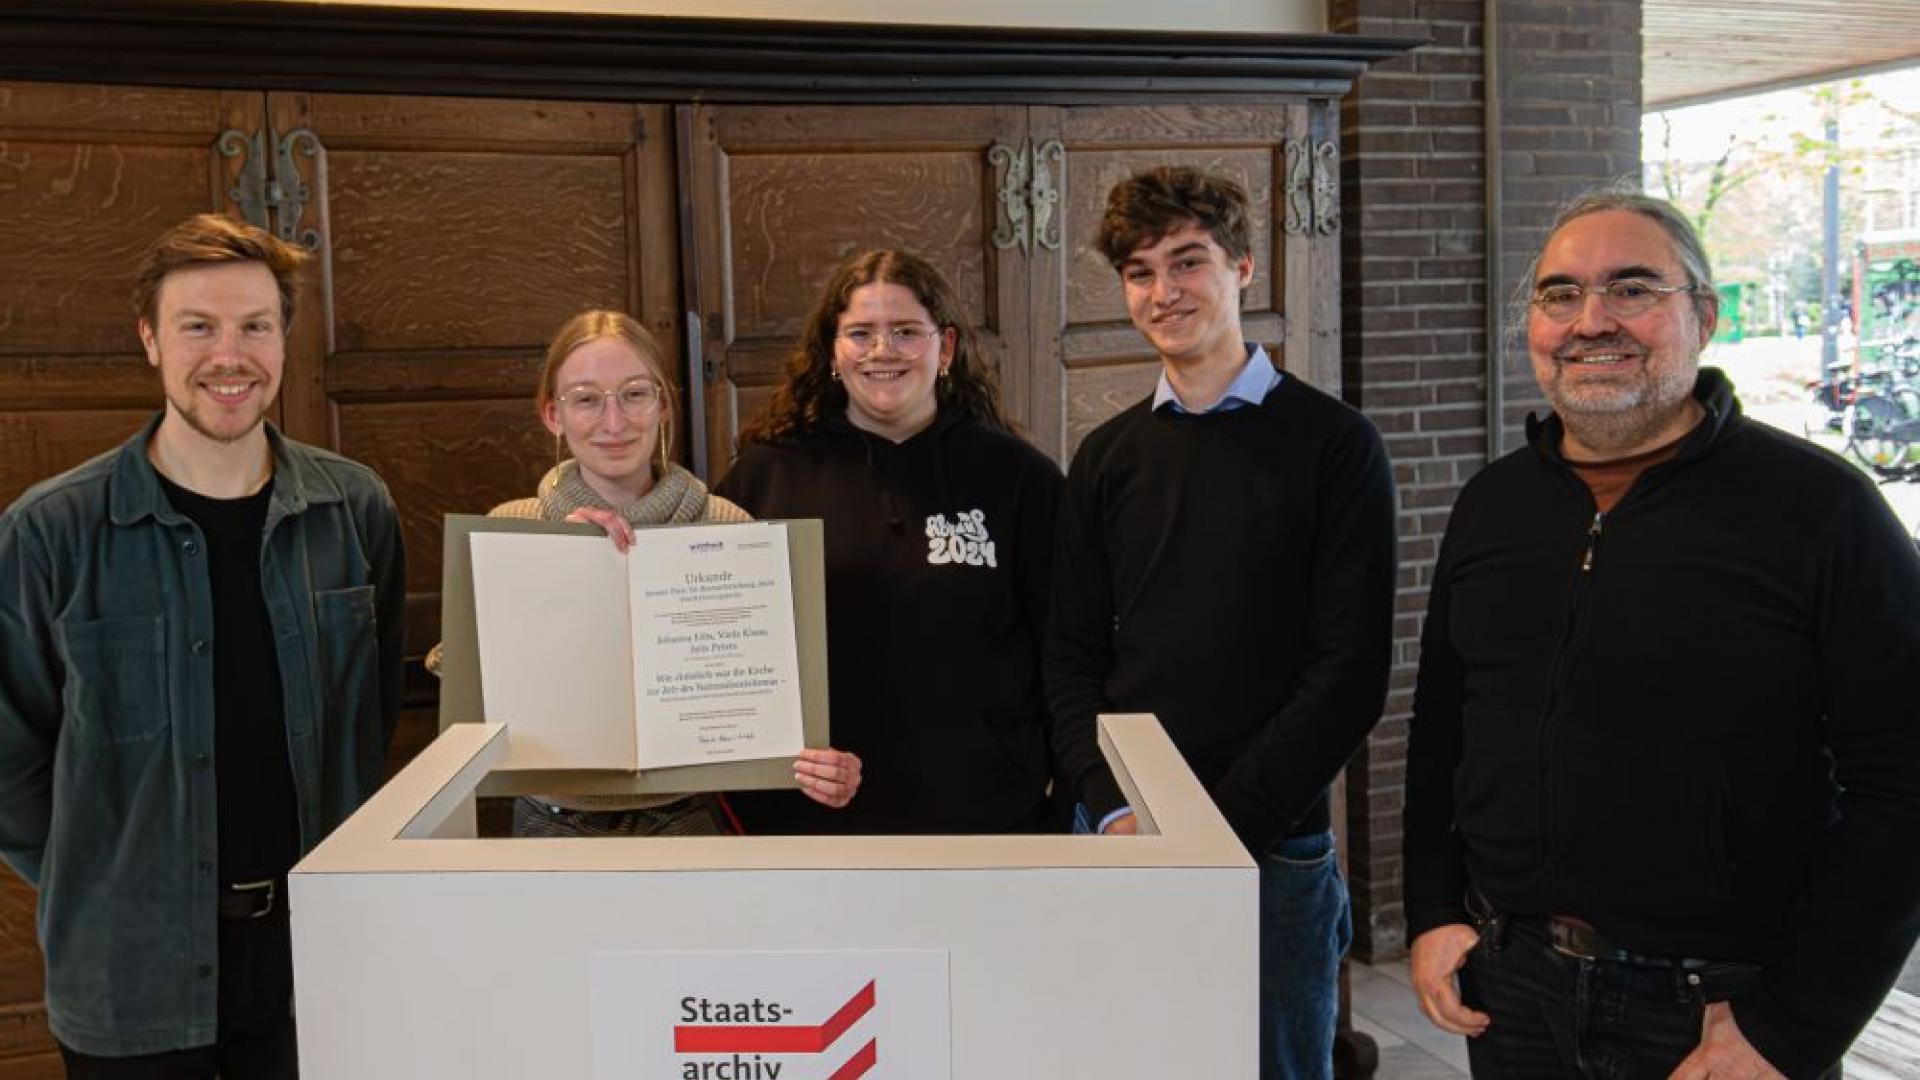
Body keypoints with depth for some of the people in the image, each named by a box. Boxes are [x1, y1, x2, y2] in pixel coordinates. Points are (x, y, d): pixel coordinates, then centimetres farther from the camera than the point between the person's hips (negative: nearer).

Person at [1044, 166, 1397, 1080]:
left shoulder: (1332, 445, -3)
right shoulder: (1107, 457, 8)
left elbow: (1350, 670, -9)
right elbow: (1073, 656, 7)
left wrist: (1223, 825, -14)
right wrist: (1114, 809, -7)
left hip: (1275, 848, -3)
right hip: (1121, 841, 3)